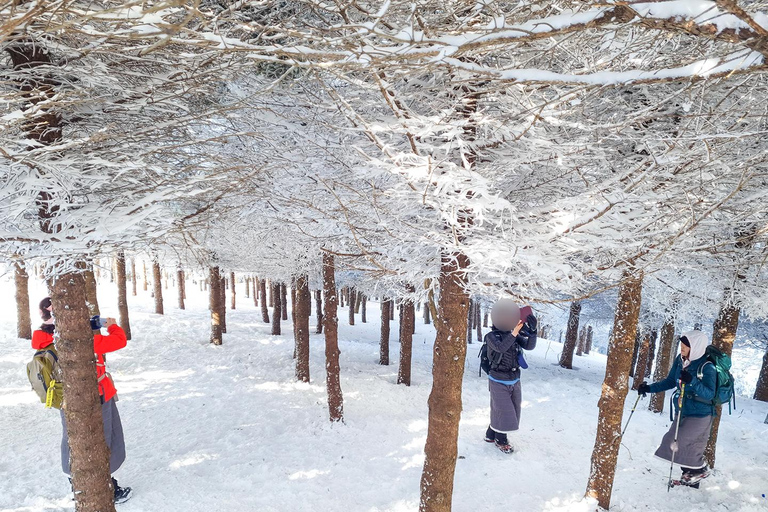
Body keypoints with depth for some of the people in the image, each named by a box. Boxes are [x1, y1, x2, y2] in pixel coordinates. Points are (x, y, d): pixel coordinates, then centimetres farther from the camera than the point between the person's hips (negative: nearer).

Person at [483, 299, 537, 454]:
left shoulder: (515, 335, -3)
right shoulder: (492, 336, -15)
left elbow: (529, 346, -12)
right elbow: (501, 347, -33)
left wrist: (532, 331, -30)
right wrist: (514, 332, -42)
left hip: (515, 381, 6)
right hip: (499, 382, -5)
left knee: (512, 411, 16)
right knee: (503, 411, 2)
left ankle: (491, 434, 36)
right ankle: (500, 440, 26)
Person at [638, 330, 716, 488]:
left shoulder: (707, 367, -22)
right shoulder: (680, 360, -4)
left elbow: (709, 394, -26)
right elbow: (670, 381, 8)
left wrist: (692, 381, -40)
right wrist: (649, 388, -1)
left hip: (700, 415, -7)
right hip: (682, 412, 7)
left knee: (677, 443, -11)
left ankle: (700, 469, 15)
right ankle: (692, 477, 30)